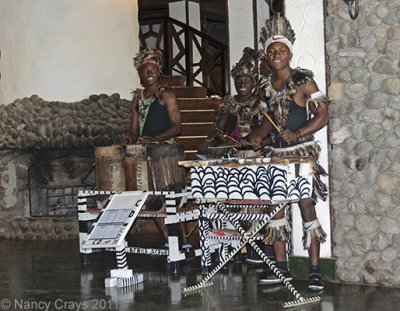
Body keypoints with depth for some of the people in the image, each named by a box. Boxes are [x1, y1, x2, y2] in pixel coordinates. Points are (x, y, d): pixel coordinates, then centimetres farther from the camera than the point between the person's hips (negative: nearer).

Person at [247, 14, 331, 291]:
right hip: (275, 154, 6)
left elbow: (322, 115, -10)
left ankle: (315, 271, -5)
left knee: (307, 206, -8)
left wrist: (297, 134, -21)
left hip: (301, 153, -6)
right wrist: (259, 135, 6)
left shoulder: (303, 81, -6)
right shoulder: (265, 86, 11)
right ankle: (282, 268, 14)